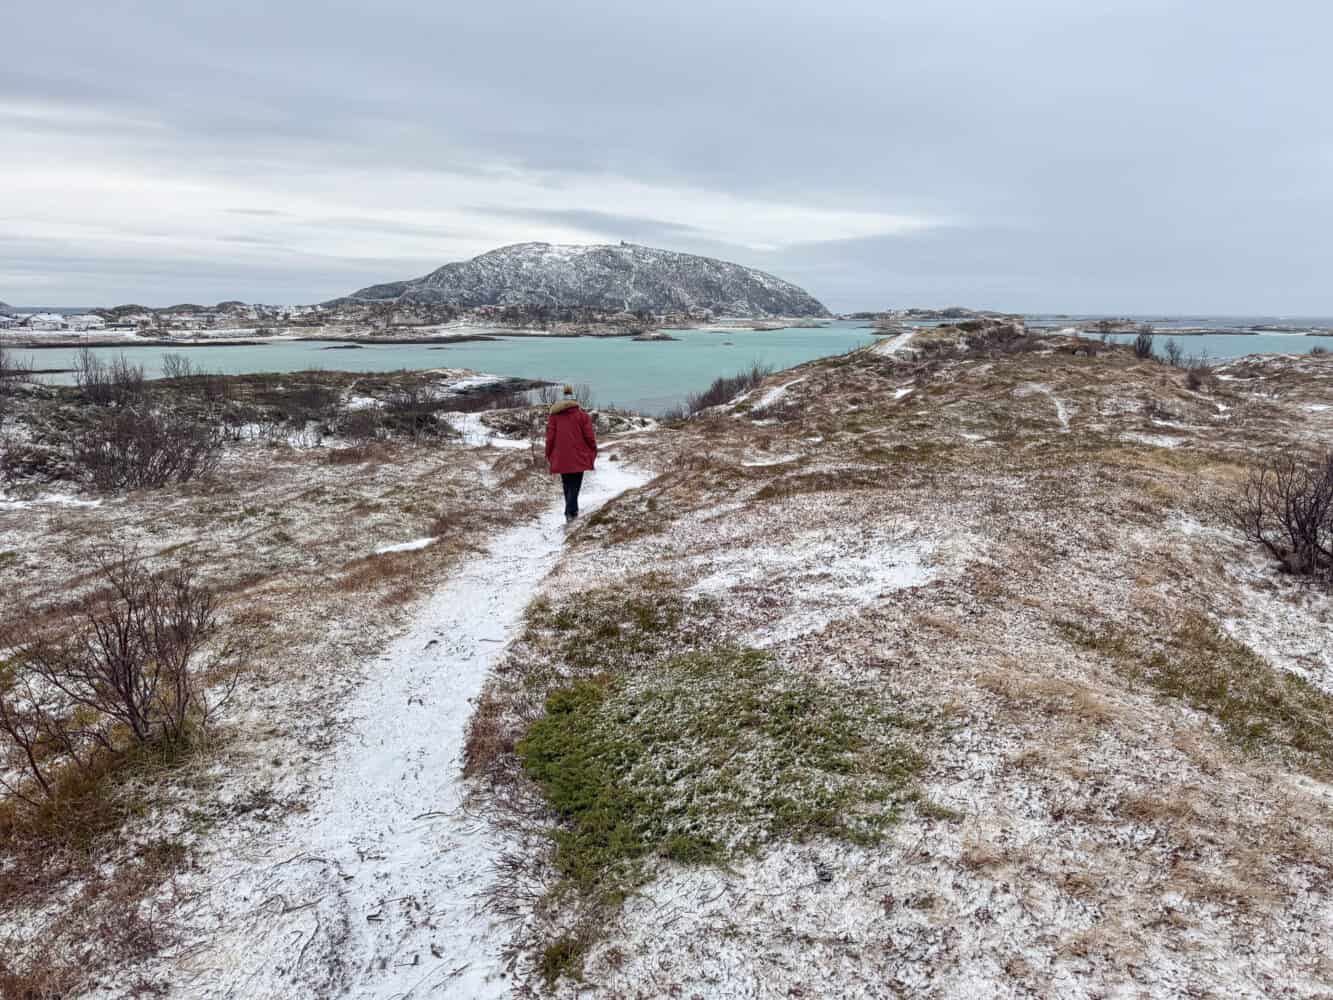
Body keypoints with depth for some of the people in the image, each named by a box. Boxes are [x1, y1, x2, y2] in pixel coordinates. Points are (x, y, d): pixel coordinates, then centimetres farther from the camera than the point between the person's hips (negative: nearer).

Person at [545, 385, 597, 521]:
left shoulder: (554, 414, 5)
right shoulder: (581, 413, -3)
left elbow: (550, 436, 4)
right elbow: (589, 435, -4)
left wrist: (549, 454, 13)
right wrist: (593, 451, 9)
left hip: (561, 457, 3)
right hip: (578, 457, -3)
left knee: (567, 484, 16)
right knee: (575, 484, -2)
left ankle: (572, 510, 21)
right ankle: (570, 511, -17)